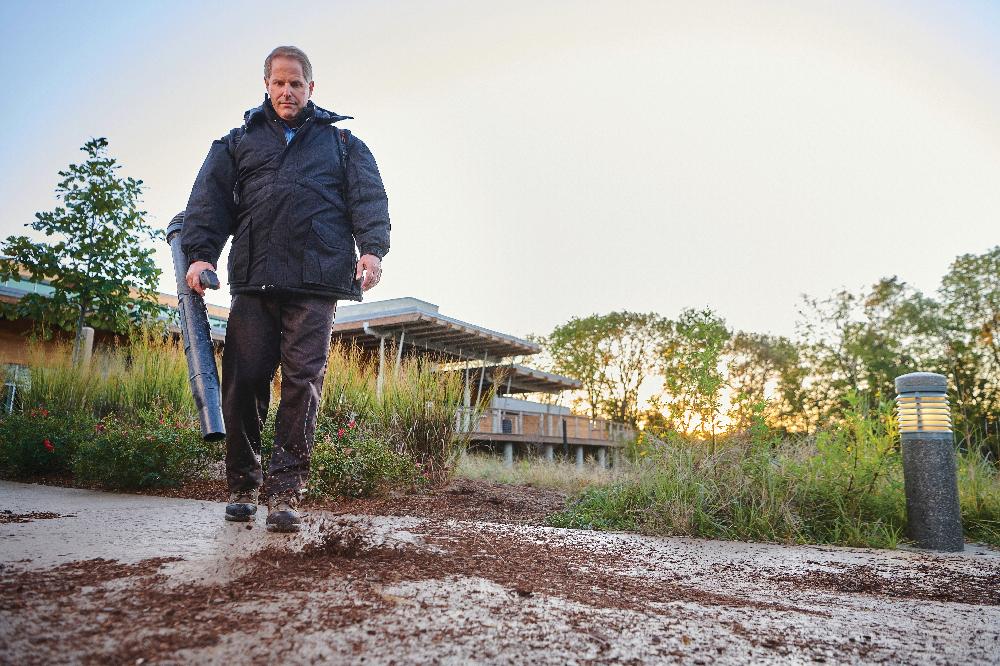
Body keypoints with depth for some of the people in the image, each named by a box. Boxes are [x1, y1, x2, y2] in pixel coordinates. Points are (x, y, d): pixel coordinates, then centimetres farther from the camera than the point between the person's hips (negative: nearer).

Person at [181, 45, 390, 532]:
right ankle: (242, 486, 14)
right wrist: (200, 253, -5)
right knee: (244, 382, -1)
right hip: (253, 280, 2)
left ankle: (284, 492, -5)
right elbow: (210, 198, 12)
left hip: (316, 282, -1)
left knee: (303, 382, -8)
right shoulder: (239, 141, 24)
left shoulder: (342, 142, 21)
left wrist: (372, 249, -11)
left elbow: (369, 197, 7)